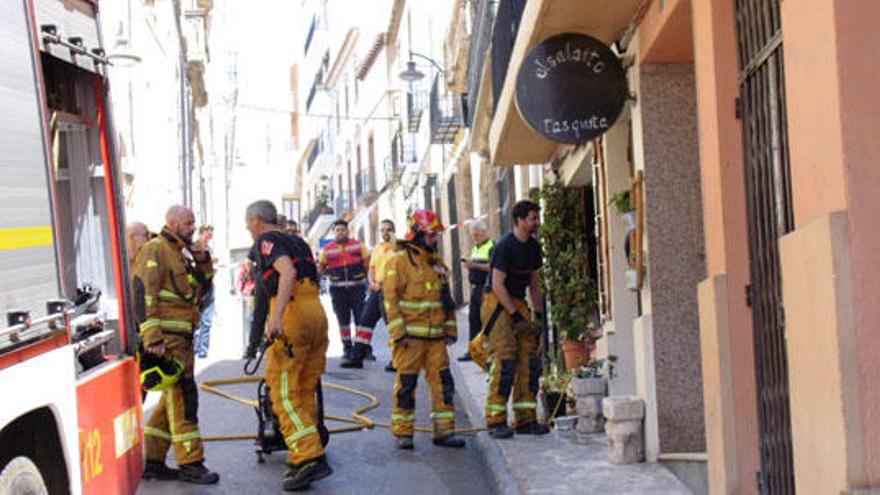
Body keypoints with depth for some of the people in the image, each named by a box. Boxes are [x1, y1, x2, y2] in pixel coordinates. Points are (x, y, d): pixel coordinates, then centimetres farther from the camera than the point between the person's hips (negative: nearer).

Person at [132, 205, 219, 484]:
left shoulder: (178, 253, 22)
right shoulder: (155, 250, -8)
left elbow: (202, 289, 25)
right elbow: (143, 293, -18)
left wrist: (203, 262, 8)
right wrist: (152, 336, -25)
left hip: (181, 337, 10)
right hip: (166, 338, -10)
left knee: (173, 398, 12)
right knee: (183, 395, -10)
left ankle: (152, 461, 19)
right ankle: (190, 464, -5)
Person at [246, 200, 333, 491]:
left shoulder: (267, 240, 1)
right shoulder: (297, 242, 25)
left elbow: (288, 272, -17)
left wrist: (276, 316, -27)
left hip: (293, 315, -8)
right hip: (317, 313, 8)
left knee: (284, 393, -6)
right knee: (305, 392, 13)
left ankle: (310, 458, -16)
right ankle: (301, 460, 17)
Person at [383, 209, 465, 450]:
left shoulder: (436, 262, 17)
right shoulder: (399, 261, -5)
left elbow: (447, 298, 22)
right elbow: (390, 299, -10)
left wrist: (450, 329, 16)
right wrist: (399, 333, -15)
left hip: (436, 337, 6)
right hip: (410, 337, -6)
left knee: (443, 382, 4)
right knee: (406, 384, -1)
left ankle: (444, 430, 11)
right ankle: (403, 433, 8)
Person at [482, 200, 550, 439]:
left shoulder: (533, 246, 10)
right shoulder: (505, 246, -15)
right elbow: (497, 284, -18)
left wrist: (538, 313, 9)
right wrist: (515, 315, -19)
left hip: (518, 303, 8)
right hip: (497, 303, -8)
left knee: (530, 359, 1)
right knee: (505, 360, -14)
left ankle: (525, 419, 6)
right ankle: (495, 420, -9)